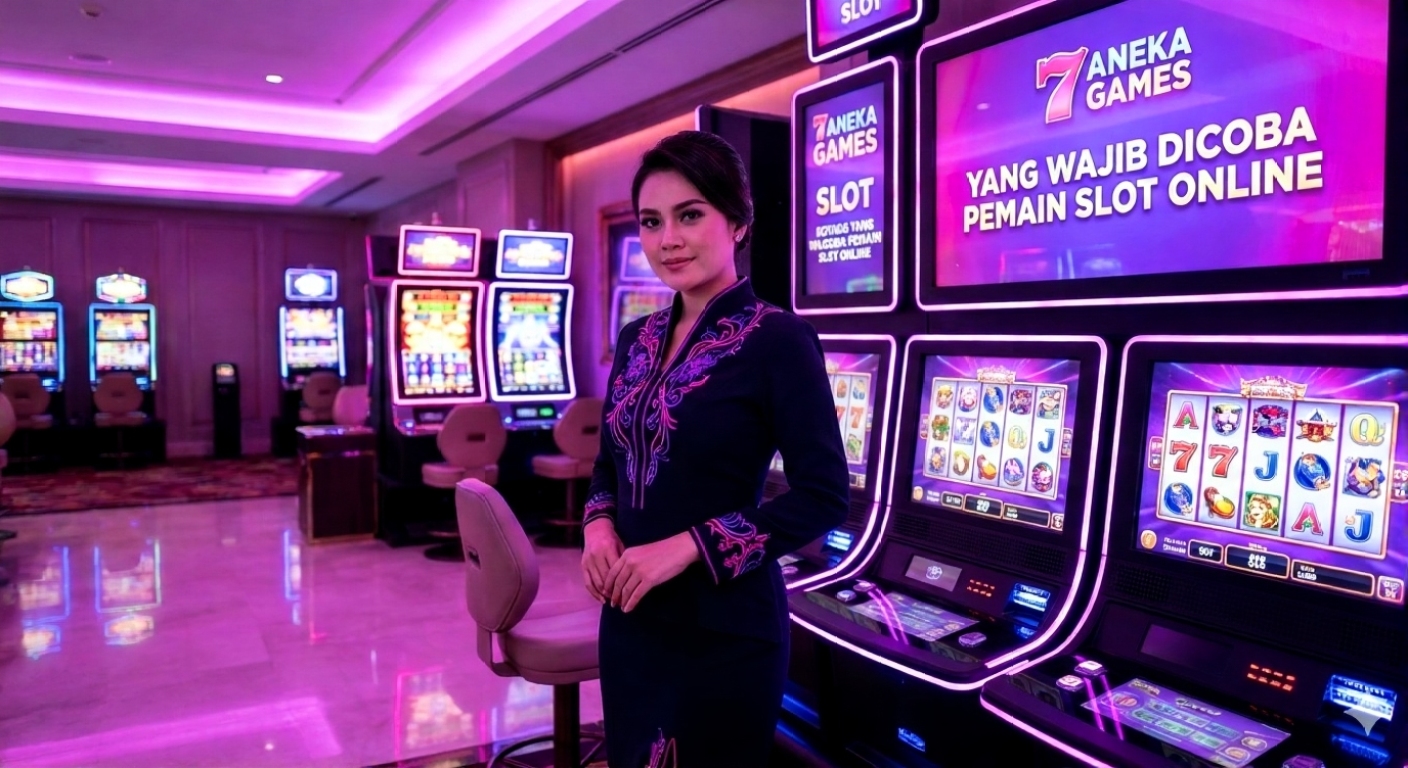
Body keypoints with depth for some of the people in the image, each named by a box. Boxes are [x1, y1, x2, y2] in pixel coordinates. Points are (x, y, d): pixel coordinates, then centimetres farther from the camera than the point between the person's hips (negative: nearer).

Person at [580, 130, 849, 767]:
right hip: (632, 616, 6)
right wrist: (599, 528, -4)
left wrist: (687, 546, -20)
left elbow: (822, 498, -16)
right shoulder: (637, 340, 7)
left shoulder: (776, 339, -13)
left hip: (723, 627, -6)